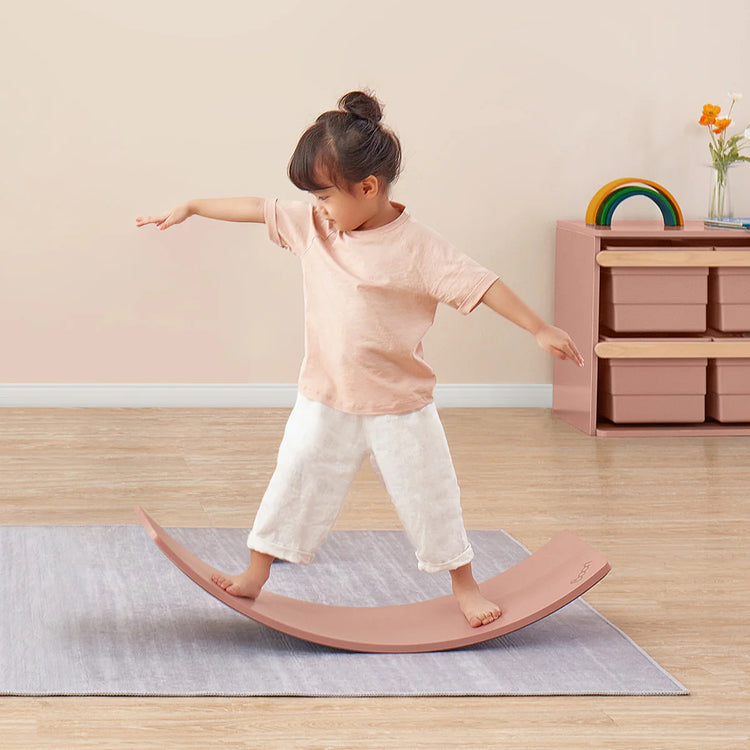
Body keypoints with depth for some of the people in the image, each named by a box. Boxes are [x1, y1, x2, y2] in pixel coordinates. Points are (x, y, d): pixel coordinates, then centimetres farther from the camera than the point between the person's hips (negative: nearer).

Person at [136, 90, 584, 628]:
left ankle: (464, 584, 23)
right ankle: (255, 575, 17)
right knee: (294, 483, 6)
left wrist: (539, 329, -23)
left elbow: (479, 284, -20)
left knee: (429, 495, 6)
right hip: (325, 401, 3)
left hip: (399, 406, -3)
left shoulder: (417, 247, -18)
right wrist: (190, 208, 14)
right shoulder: (312, 226, -4)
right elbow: (259, 209, 7)